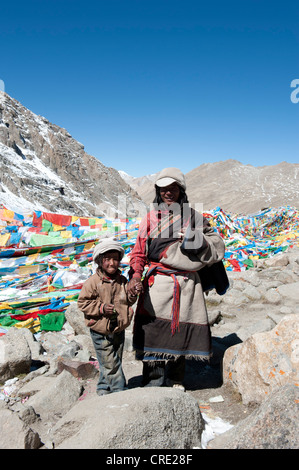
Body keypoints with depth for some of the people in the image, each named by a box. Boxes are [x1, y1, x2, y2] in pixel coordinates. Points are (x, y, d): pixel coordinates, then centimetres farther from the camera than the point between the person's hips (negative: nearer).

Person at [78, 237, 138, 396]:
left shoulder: (122, 280, 2)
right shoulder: (93, 282, -15)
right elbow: (83, 302, -11)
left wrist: (132, 296, -7)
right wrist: (101, 308, -22)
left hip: (119, 329, 6)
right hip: (101, 332, -5)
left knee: (115, 362, 17)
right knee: (110, 364, 0)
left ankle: (103, 389, 36)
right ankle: (120, 389, 16)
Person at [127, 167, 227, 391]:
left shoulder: (193, 216, 9)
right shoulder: (151, 217, 8)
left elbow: (216, 246, 7)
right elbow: (139, 251, 4)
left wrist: (194, 238, -12)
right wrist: (135, 275, -12)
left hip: (186, 284, 1)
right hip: (157, 283, -1)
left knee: (181, 331, 9)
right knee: (153, 330, -3)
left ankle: (175, 380, 29)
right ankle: (153, 382, 15)